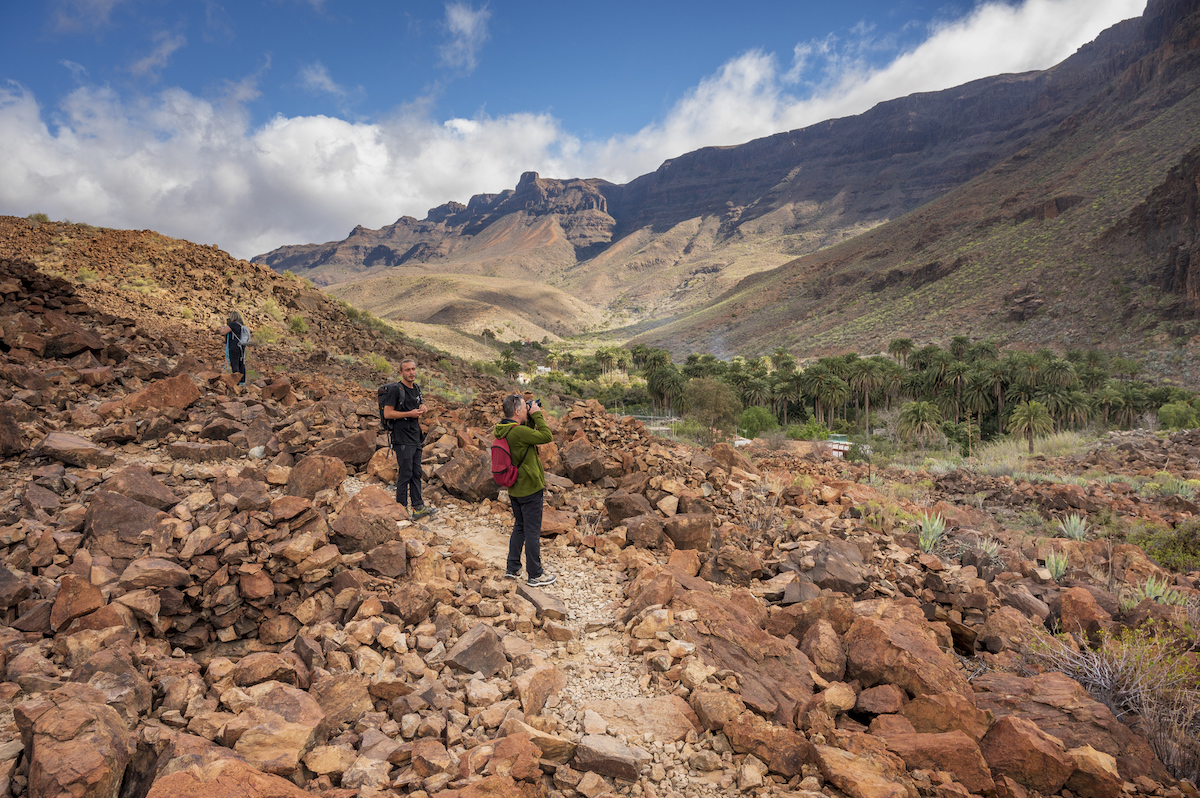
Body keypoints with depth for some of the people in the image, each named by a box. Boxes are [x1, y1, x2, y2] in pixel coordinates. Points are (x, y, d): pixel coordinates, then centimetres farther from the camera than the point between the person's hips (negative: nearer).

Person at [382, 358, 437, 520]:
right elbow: (387, 413, -15)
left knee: (416, 474, 11)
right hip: (402, 438, -8)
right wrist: (409, 413, -17)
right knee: (405, 474, -4)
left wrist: (422, 409, 4)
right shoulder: (396, 389, -11)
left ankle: (418, 507, 16)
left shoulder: (416, 388, 14)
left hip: (415, 438, 8)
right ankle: (402, 509, 4)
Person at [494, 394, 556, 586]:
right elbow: (547, 436, -24)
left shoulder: (503, 430, 4)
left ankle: (512, 569, 28)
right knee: (533, 532, 2)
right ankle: (535, 575, 12)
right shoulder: (518, 432, -26)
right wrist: (537, 415, -16)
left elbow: (530, 434, 18)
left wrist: (532, 419, 5)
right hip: (530, 489, -9)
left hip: (515, 489, 9)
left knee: (519, 527, 21)